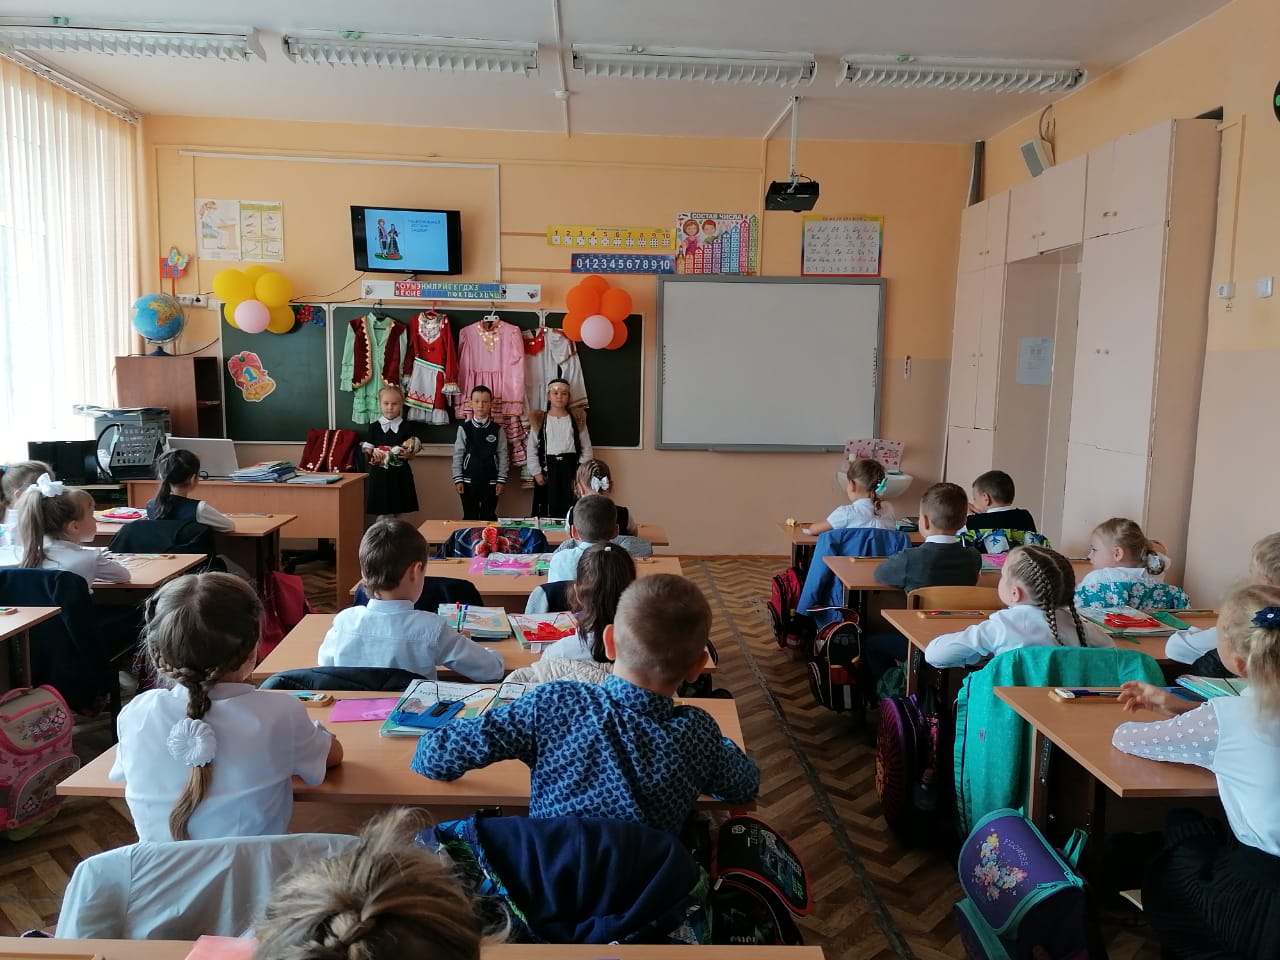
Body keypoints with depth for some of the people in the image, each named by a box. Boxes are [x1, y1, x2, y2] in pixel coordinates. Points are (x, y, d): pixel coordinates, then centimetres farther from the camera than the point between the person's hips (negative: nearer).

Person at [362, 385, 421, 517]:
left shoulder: (406, 427, 3)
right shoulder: (374, 427, 4)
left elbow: (412, 455, 4)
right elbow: (366, 451, 6)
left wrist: (408, 454, -18)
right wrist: (372, 454, -15)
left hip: (401, 476, 0)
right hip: (380, 475, 0)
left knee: (401, 514, 3)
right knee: (382, 514, 2)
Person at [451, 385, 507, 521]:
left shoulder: (497, 429, 0)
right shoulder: (464, 428, -2)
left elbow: (502, 455, -1)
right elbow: (458, 454, -1)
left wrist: (501, 479, -5)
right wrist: (458, 479, -4)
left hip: (490, 481, 0)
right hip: (469, 480, 0)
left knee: (489, 518, 7)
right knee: (470, 517, 7)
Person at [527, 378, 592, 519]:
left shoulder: (577, 419, 5)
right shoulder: (539, 420, 4)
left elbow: (586, 447, 4)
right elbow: (532, 449, 3)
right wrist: (536, 472, -4)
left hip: (570, 466, 0)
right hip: (548, 466, 0)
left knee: (571, 509, -2)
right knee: (547, 510, 1)